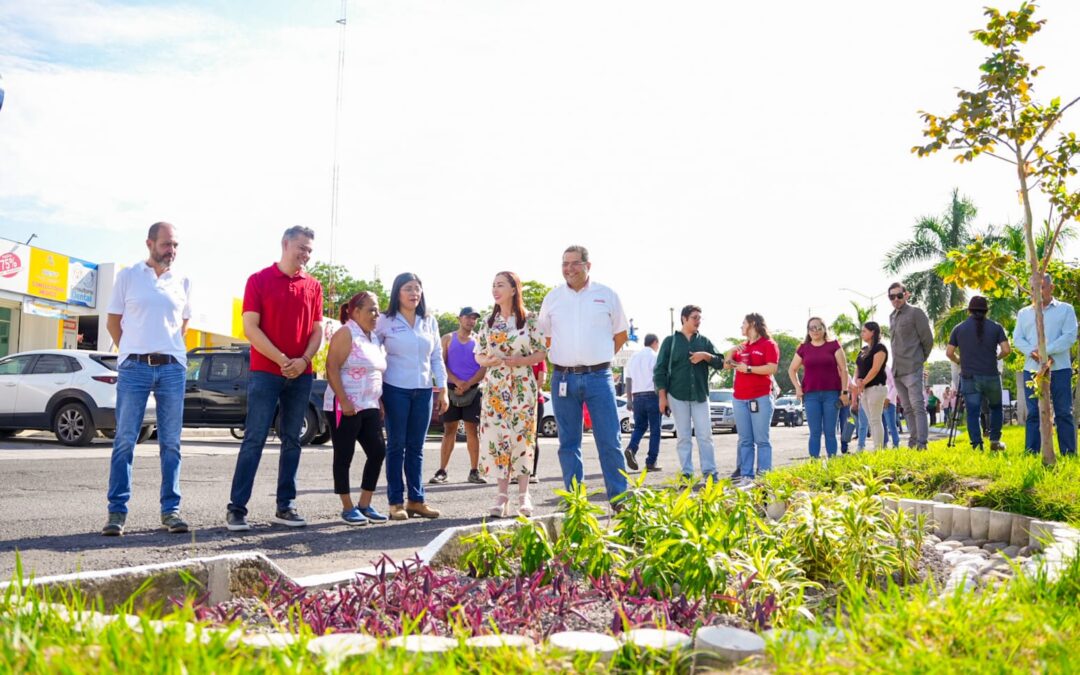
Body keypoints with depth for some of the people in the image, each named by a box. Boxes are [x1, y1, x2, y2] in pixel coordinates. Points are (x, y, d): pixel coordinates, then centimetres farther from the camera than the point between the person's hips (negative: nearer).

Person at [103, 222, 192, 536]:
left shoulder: (182, 282, 10)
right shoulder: (128, 276, 5)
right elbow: (113, 322, 9)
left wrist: (169, 351, 13)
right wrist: (132, 351, 8)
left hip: (172, 368, 2)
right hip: (134, 367, -2)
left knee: (171, 442, 4)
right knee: (125, 440, -1)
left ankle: (170, 509, 9)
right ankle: (117, 511, 5)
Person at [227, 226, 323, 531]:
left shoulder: (313, 286, 10)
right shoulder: (259, 280, -1)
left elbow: (317, 331, 10)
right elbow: (250, 328, -7)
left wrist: (303, 360, -8)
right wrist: (281, 360, -13)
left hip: (301, 375, 4)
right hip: (265, 372, -4)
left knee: (292, 440, 7)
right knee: (254, 439, -6)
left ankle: (285, 506, 14)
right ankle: (236, 508, -2)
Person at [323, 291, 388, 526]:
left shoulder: (375, 338, 15)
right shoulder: (346, 334, -9)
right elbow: (332, 368, -17)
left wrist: (380, 403, 16)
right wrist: (344, 401, -22)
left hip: (369, 407, 8)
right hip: (345, 407, -8)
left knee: (378, 452, 4)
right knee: (344, 457, 0)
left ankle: (365, 504, 14)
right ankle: (347, 507, 9)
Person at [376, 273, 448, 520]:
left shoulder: (430, 322, 11)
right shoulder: (385, 321, -1)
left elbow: (437, 358, 13)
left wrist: (442, 390, 7)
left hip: (424, 391, 4)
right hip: (395, 390, -4)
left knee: (416, 448, 8)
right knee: (396, 446, 1)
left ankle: (416, 500, 13)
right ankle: (396, 502, 6)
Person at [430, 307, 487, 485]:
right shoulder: (448, 339, 9)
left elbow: (484, 367, 1)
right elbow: (441, 365, 0)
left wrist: (468, 384, -12)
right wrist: (457, 382, -14)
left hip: (472, 390, 0)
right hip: (451, 389, 0)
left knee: (472, 430, -1)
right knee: (449, 430, 1)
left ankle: (474, 472, 0)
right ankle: (442, 471, 2)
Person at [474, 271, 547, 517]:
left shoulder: (529, 320, -1)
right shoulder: (489, 322, 10)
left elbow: (542, 353, -1)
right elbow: (479, 355, 11)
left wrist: (519, 361, -16)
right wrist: (489, 361, -11)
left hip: (522, 386, -3)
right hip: (495, 387, 3)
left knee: (522, 436, -2)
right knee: (496, 437, -2)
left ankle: (523, 495, 8)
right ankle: (502, 495, 5)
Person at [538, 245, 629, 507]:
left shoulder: (607, 295, 4)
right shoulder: (552, 298, 7)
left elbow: (621, 333, 14)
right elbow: (545, 336, 18)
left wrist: (599, 358, 9)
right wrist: (563, 358, 9)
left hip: (598, 377, -2)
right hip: (563, 379, 2)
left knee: (609, 441, -3)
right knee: (568, 443, 6)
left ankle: (620, 500, 5)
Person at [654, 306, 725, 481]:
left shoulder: (704, 341, 12)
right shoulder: (670, 341, 5)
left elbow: (720, 362, 7)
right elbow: (660, 370, 2)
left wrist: (705, 356, -13)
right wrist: (662, 396, -5)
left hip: (700, 395, 2)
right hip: (677, 395, -2)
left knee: (705, 435, -1)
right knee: (683, 437, 2)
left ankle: (709, 472, 2)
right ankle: (687, 473, 5)